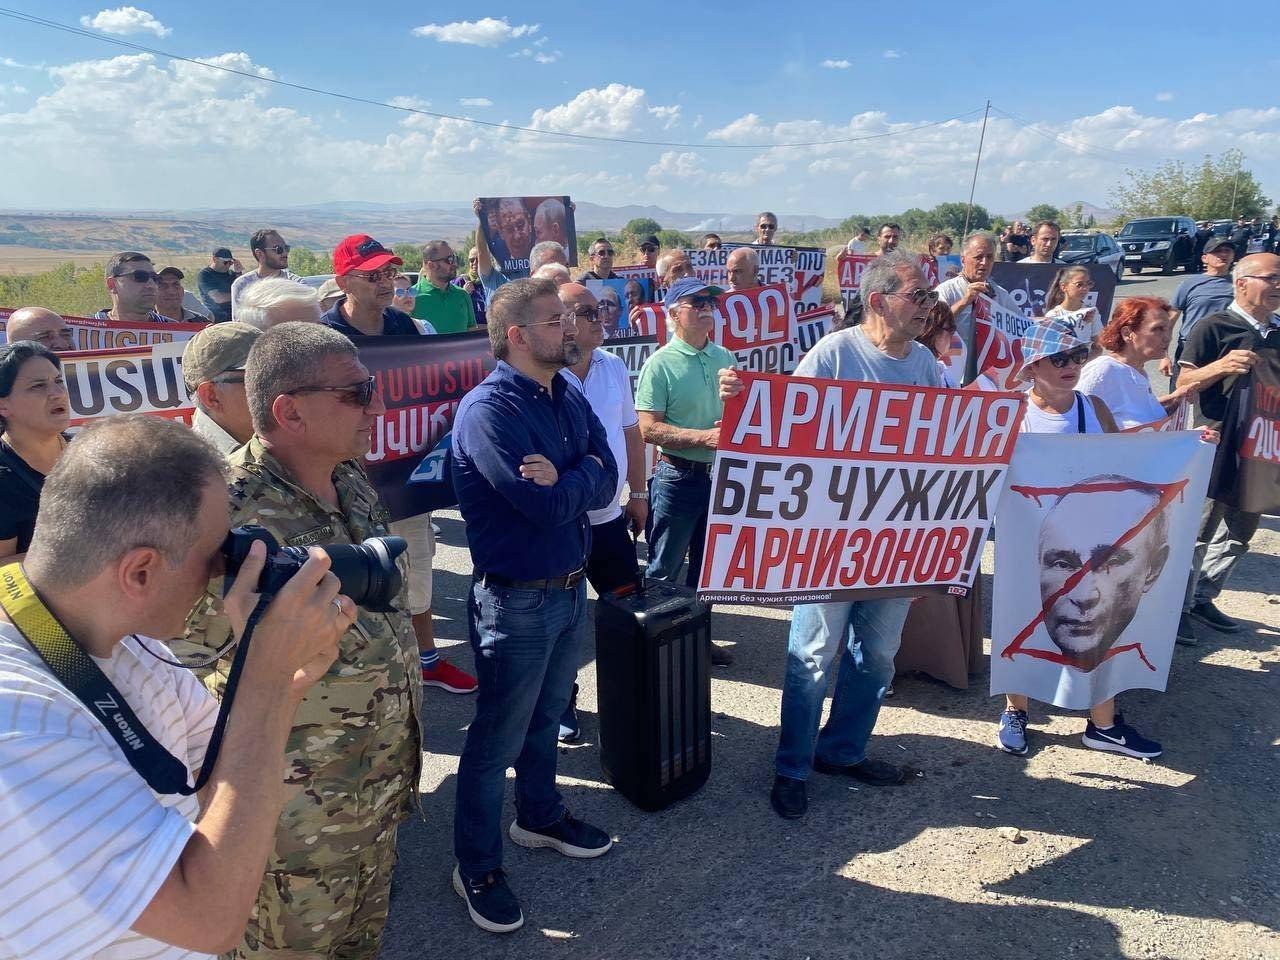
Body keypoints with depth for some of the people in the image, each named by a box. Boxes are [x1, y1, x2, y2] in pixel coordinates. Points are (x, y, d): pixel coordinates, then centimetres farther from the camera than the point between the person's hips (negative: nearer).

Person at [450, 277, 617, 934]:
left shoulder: (568, 398, 4)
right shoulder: (488, 410, -22)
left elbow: (605, 482, -3)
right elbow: (549, 506, -28)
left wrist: (564, 479, -21)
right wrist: (580, 477, -9)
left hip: (571, 586, 8)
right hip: (517, 600, -8)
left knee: (546, 717, 25)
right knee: (497, 739, 8)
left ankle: (540, 817, 46)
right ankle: (477, 868, 27)